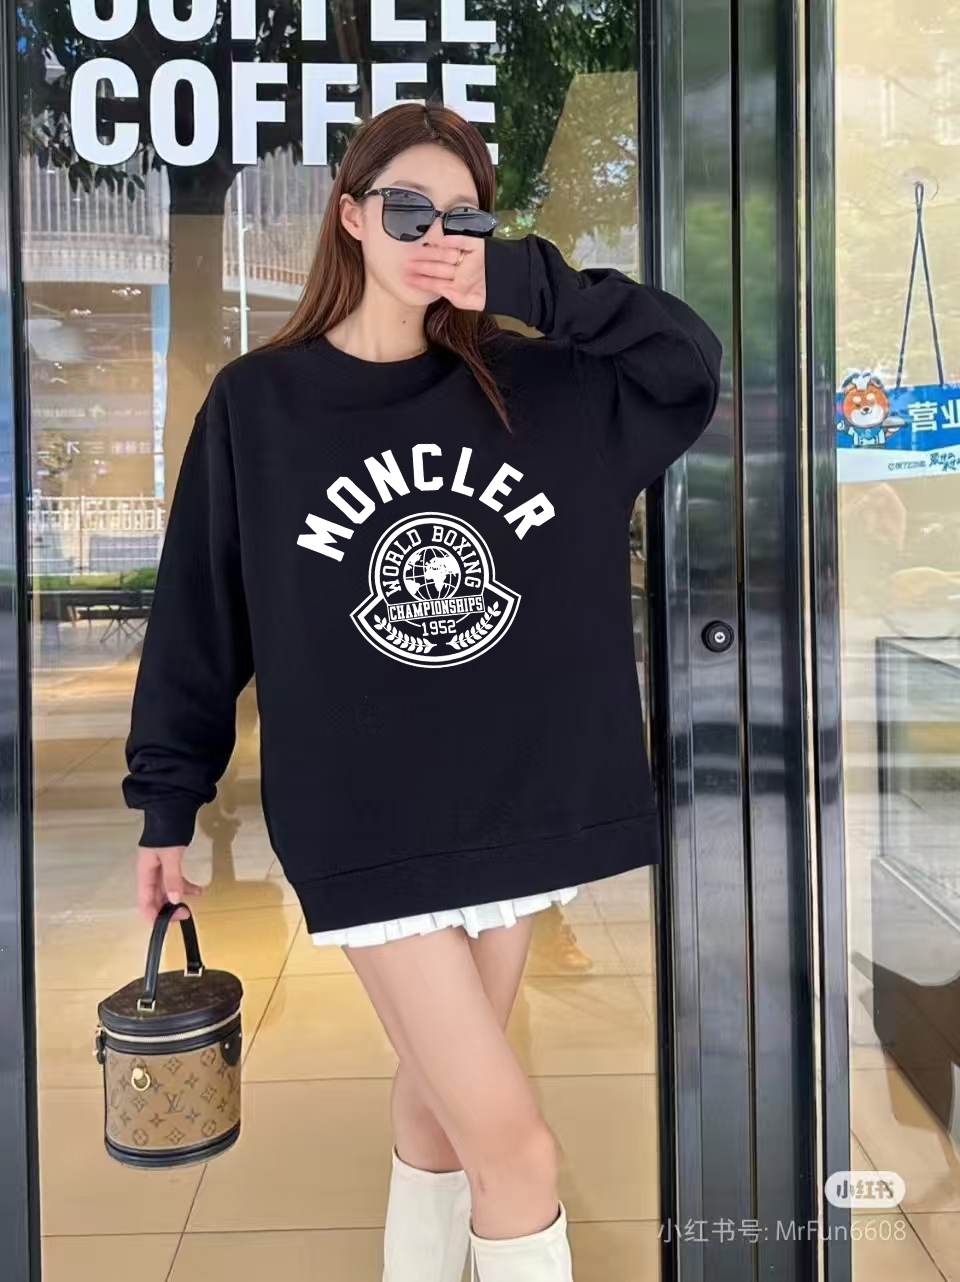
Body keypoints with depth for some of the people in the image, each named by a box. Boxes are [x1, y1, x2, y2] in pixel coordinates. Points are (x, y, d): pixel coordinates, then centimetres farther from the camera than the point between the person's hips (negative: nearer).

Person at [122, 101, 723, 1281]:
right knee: (519, 1149, -3)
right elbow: (198, 612, 1)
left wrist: (527, 283, -11)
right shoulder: (257, 405, -2)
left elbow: (691, 362, -1)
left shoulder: (528, 393, 4)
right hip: (365, 828, -3)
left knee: (442, 1104, 20)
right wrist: (167, 800, 4)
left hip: (514, 811, 4)